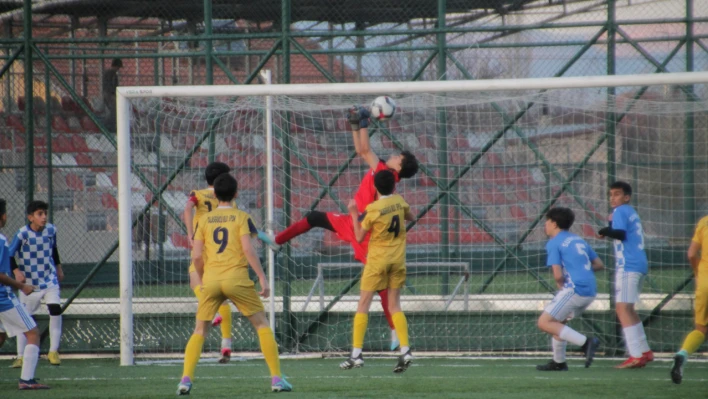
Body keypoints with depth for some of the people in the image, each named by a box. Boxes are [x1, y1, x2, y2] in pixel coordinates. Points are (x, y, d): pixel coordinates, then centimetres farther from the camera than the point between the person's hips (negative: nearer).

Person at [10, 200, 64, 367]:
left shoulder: (51, 230, -3)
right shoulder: (23, 233, -17)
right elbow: (9, 255, -14)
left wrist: (58, 267, 22)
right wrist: (16, 271, -26)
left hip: (49, 280, 2)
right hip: (29, 283, -2)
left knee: (55, 310, -15)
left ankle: (53, 351, -3)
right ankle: (21, 356, 15)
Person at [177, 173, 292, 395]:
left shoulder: (204, 220, 10)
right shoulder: (241, 217, 3)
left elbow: (196, 256, 5)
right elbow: (248, 249, -8)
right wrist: (263, 278, -6)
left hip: (211, 279, 2)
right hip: (237, 279, -2)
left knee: (200, 331, 11)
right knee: (262, 325, 10)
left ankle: (186, 380, -5)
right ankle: (277, 378, 4)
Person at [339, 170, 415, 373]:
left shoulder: (373, 209, -13)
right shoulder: (399, 201, -1)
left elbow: (359, 237, -5)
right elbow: (411, 217, 19)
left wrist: (354, 214, 2)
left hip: (377, 259, -4)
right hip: (398, 259, 4)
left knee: (363, 304, 2)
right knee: (394, 305, 8)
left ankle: (356, 354, -3)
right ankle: (405, 350, -7)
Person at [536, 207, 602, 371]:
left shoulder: (553, 243, -2)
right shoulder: (579, 240, 20)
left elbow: (558, 275, -11)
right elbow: (599, 265, 21)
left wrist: (561, 287, 8)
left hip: (574, 289, -8)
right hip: (591, 290, 8)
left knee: (544, 323, -7)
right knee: (557, 321, 21)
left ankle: (585, 342, -19)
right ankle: (559, 362, 21)